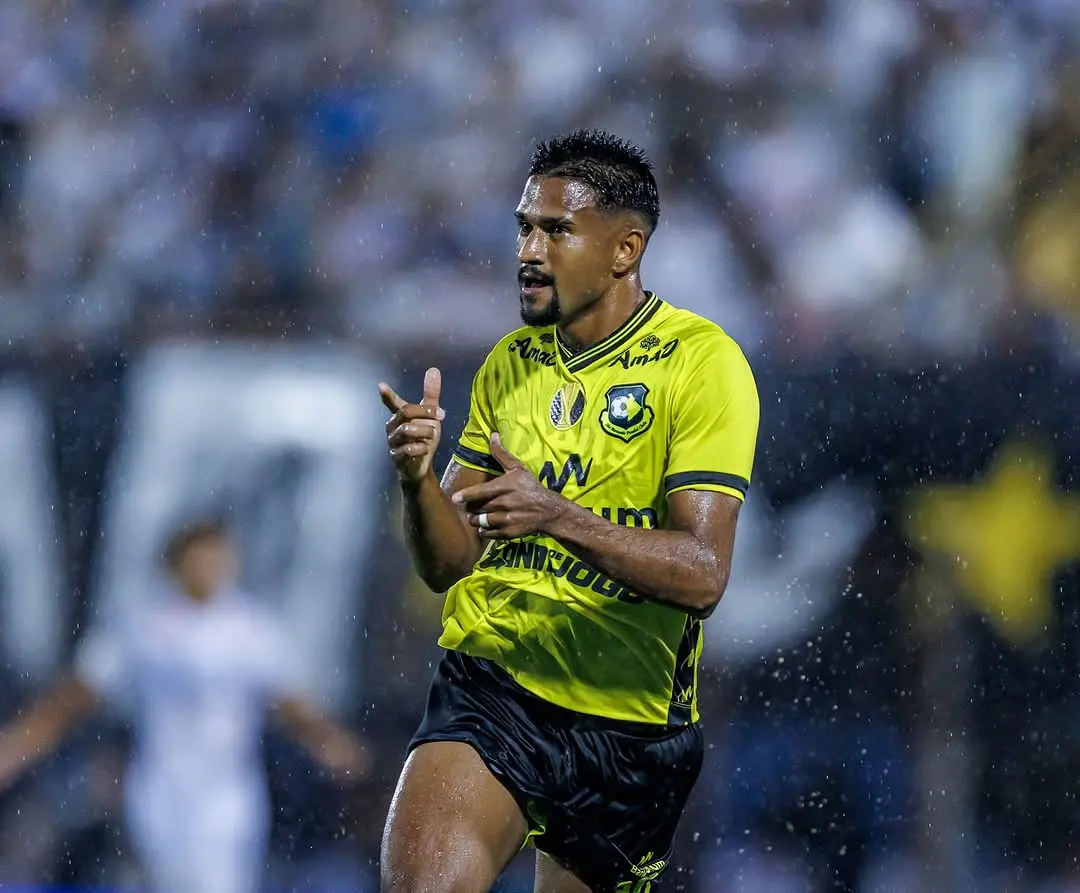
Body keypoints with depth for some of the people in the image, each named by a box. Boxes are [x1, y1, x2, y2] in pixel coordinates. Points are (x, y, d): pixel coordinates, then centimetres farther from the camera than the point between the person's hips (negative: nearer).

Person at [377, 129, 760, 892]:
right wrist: (419, 480, -14)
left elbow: (702, 573, -18)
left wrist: (557, 516, -32)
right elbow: (449, 562, 8)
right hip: (491, 686, 2)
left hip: (629, 719, -2)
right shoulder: (511, 365, 9)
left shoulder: (701, 362, -8)